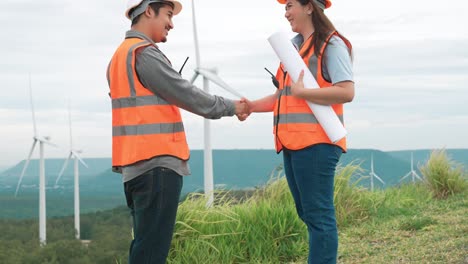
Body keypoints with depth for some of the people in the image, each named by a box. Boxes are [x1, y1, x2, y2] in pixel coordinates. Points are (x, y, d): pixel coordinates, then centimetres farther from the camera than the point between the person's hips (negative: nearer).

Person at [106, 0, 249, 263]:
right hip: (157, 163, -10)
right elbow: (187, 95, -10)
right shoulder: (145, 53, -11)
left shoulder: (121, 55, 20)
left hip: (138, 163, 10)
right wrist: (231, 107, 2)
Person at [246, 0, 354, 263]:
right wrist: (252, 106, 9)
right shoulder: (295, 47, 19)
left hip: (316, 143, -9)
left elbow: (346, 92, -18)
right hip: (293, 143, 9)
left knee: (318, 215, -8)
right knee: (308, 214, 12)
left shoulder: (331, 45, -7)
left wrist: (301, 92, -16)